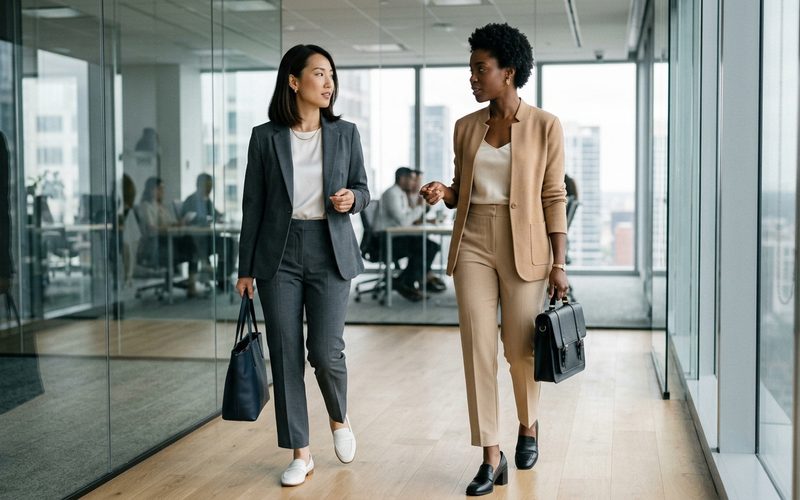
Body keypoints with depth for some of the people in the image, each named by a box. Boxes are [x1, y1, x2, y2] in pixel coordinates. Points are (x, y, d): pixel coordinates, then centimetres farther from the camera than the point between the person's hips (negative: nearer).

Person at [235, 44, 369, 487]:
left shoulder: (345, 133, 4)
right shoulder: (265, 137, 1)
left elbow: (362, 189, 12)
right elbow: (253, 205, 3)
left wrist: (351, 198, -13)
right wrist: (246, 267, 3)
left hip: (330, 251, 0)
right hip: (279, 253, 0)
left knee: (325, 352, -7)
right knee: (285, 354, 2)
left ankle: (339, 419, 26)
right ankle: (300, 454, 15)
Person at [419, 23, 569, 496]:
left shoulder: (545, 125, -3)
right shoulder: (466, 127, 8)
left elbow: (554, 197, -3)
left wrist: (559, 262, -7)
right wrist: (443, 192, -7)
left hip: (524, 247, -3)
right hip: (473, 244, 3)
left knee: (520, 349, 6)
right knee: (478, 349, -2)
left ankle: (529, 426, 36)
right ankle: (492, 458, 6)